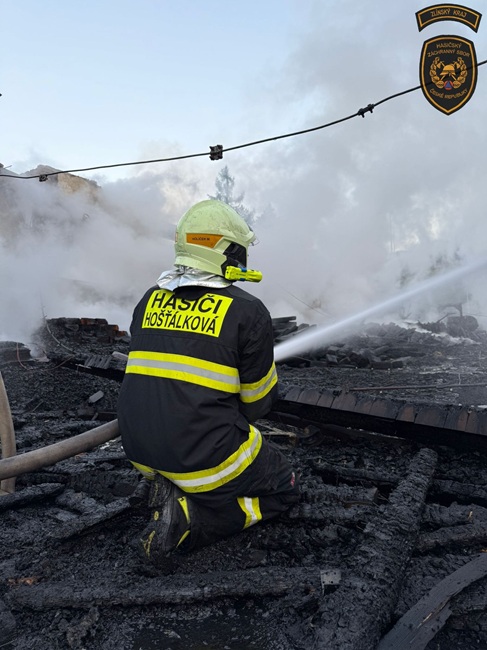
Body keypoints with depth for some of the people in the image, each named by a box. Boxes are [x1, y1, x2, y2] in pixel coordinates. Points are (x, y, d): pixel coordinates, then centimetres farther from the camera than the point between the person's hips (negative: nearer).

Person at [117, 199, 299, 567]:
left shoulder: (150, 301, 6)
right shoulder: (248, 311, -10)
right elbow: (260, 402, -2)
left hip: (141, 452, 7)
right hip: (204, 457, -6)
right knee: (284, 491, 17)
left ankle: (174, 492, 7)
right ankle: (191, 516, -4)